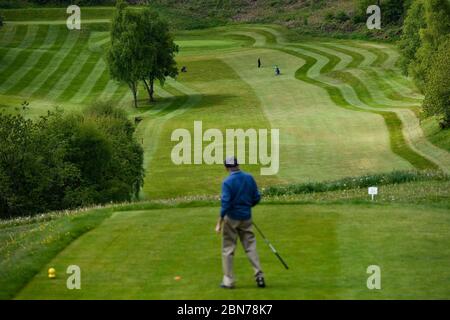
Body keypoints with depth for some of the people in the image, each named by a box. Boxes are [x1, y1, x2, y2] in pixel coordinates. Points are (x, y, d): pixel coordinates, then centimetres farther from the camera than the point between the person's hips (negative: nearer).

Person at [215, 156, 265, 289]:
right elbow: (256, 198, 5)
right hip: (246, 217, 4)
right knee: (250, 247, 11)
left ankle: (228, 280, 8)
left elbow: (225, 204, -19)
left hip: (232, 218, -4)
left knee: (228, 249, 6)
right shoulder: (249, 178, 0)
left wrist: (220, 223, -15)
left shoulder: (227, 182, -15)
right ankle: (259, 275, 2)